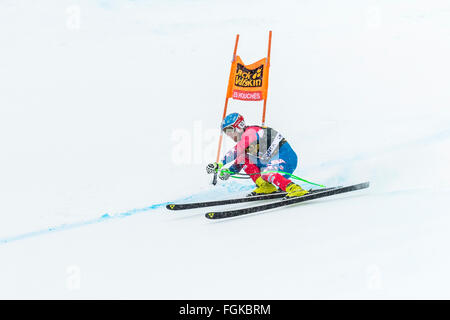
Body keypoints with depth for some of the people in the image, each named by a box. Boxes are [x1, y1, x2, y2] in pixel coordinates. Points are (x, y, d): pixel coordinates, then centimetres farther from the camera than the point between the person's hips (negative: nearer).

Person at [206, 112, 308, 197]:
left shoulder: (250, 132, -13)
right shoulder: (244, 139, 19)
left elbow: (236, 152, -26)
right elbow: (239, 161, 22)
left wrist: (219, 164, -27)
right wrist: (228, 171, 4)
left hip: (287, 156, -10)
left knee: (266, 174, -33)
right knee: (245, 160, 7)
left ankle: (296, 189, -43)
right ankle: (266, 187, -2)